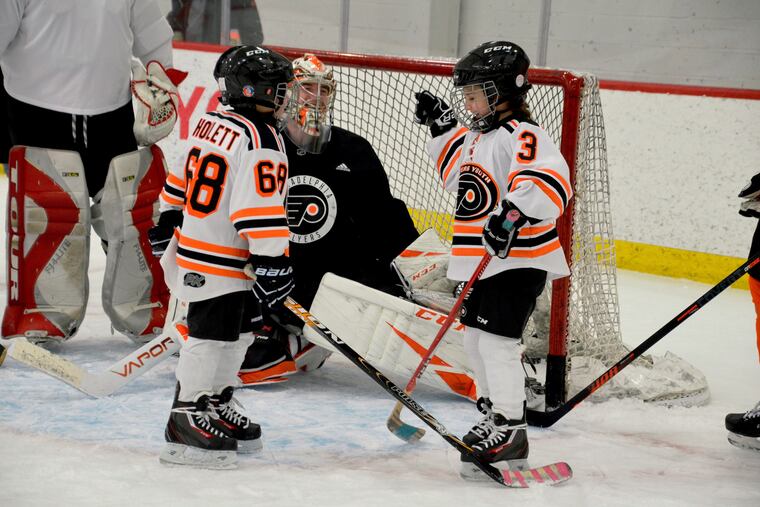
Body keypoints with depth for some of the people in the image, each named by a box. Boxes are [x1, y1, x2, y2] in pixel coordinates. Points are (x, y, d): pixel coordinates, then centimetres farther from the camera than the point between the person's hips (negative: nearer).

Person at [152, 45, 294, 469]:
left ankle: (218, 406, 28)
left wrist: (168, 220, 31)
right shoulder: (261, 139, -19)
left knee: (240, 330, 18)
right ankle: (187, 422, -1)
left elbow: (181, 181, 20)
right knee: (212, 335, -6)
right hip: (221, 262, -10)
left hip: (194, 241, 10)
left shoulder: (211, 124, 10)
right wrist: (273, 263, -22)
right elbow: (261, 209, -24)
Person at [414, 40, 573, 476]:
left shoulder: (521, 135, -16)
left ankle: (509, 433, -8)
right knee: (476, 335, 16)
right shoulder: (476, 137, 15)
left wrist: (515, 214, -43)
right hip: (482, 260, 10)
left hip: (517, 258, -10)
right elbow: (457, 177, 30)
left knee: (496, 338, -14)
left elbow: (549, 179, -32)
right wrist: (442, 130, 21)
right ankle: (498, 412, 31)